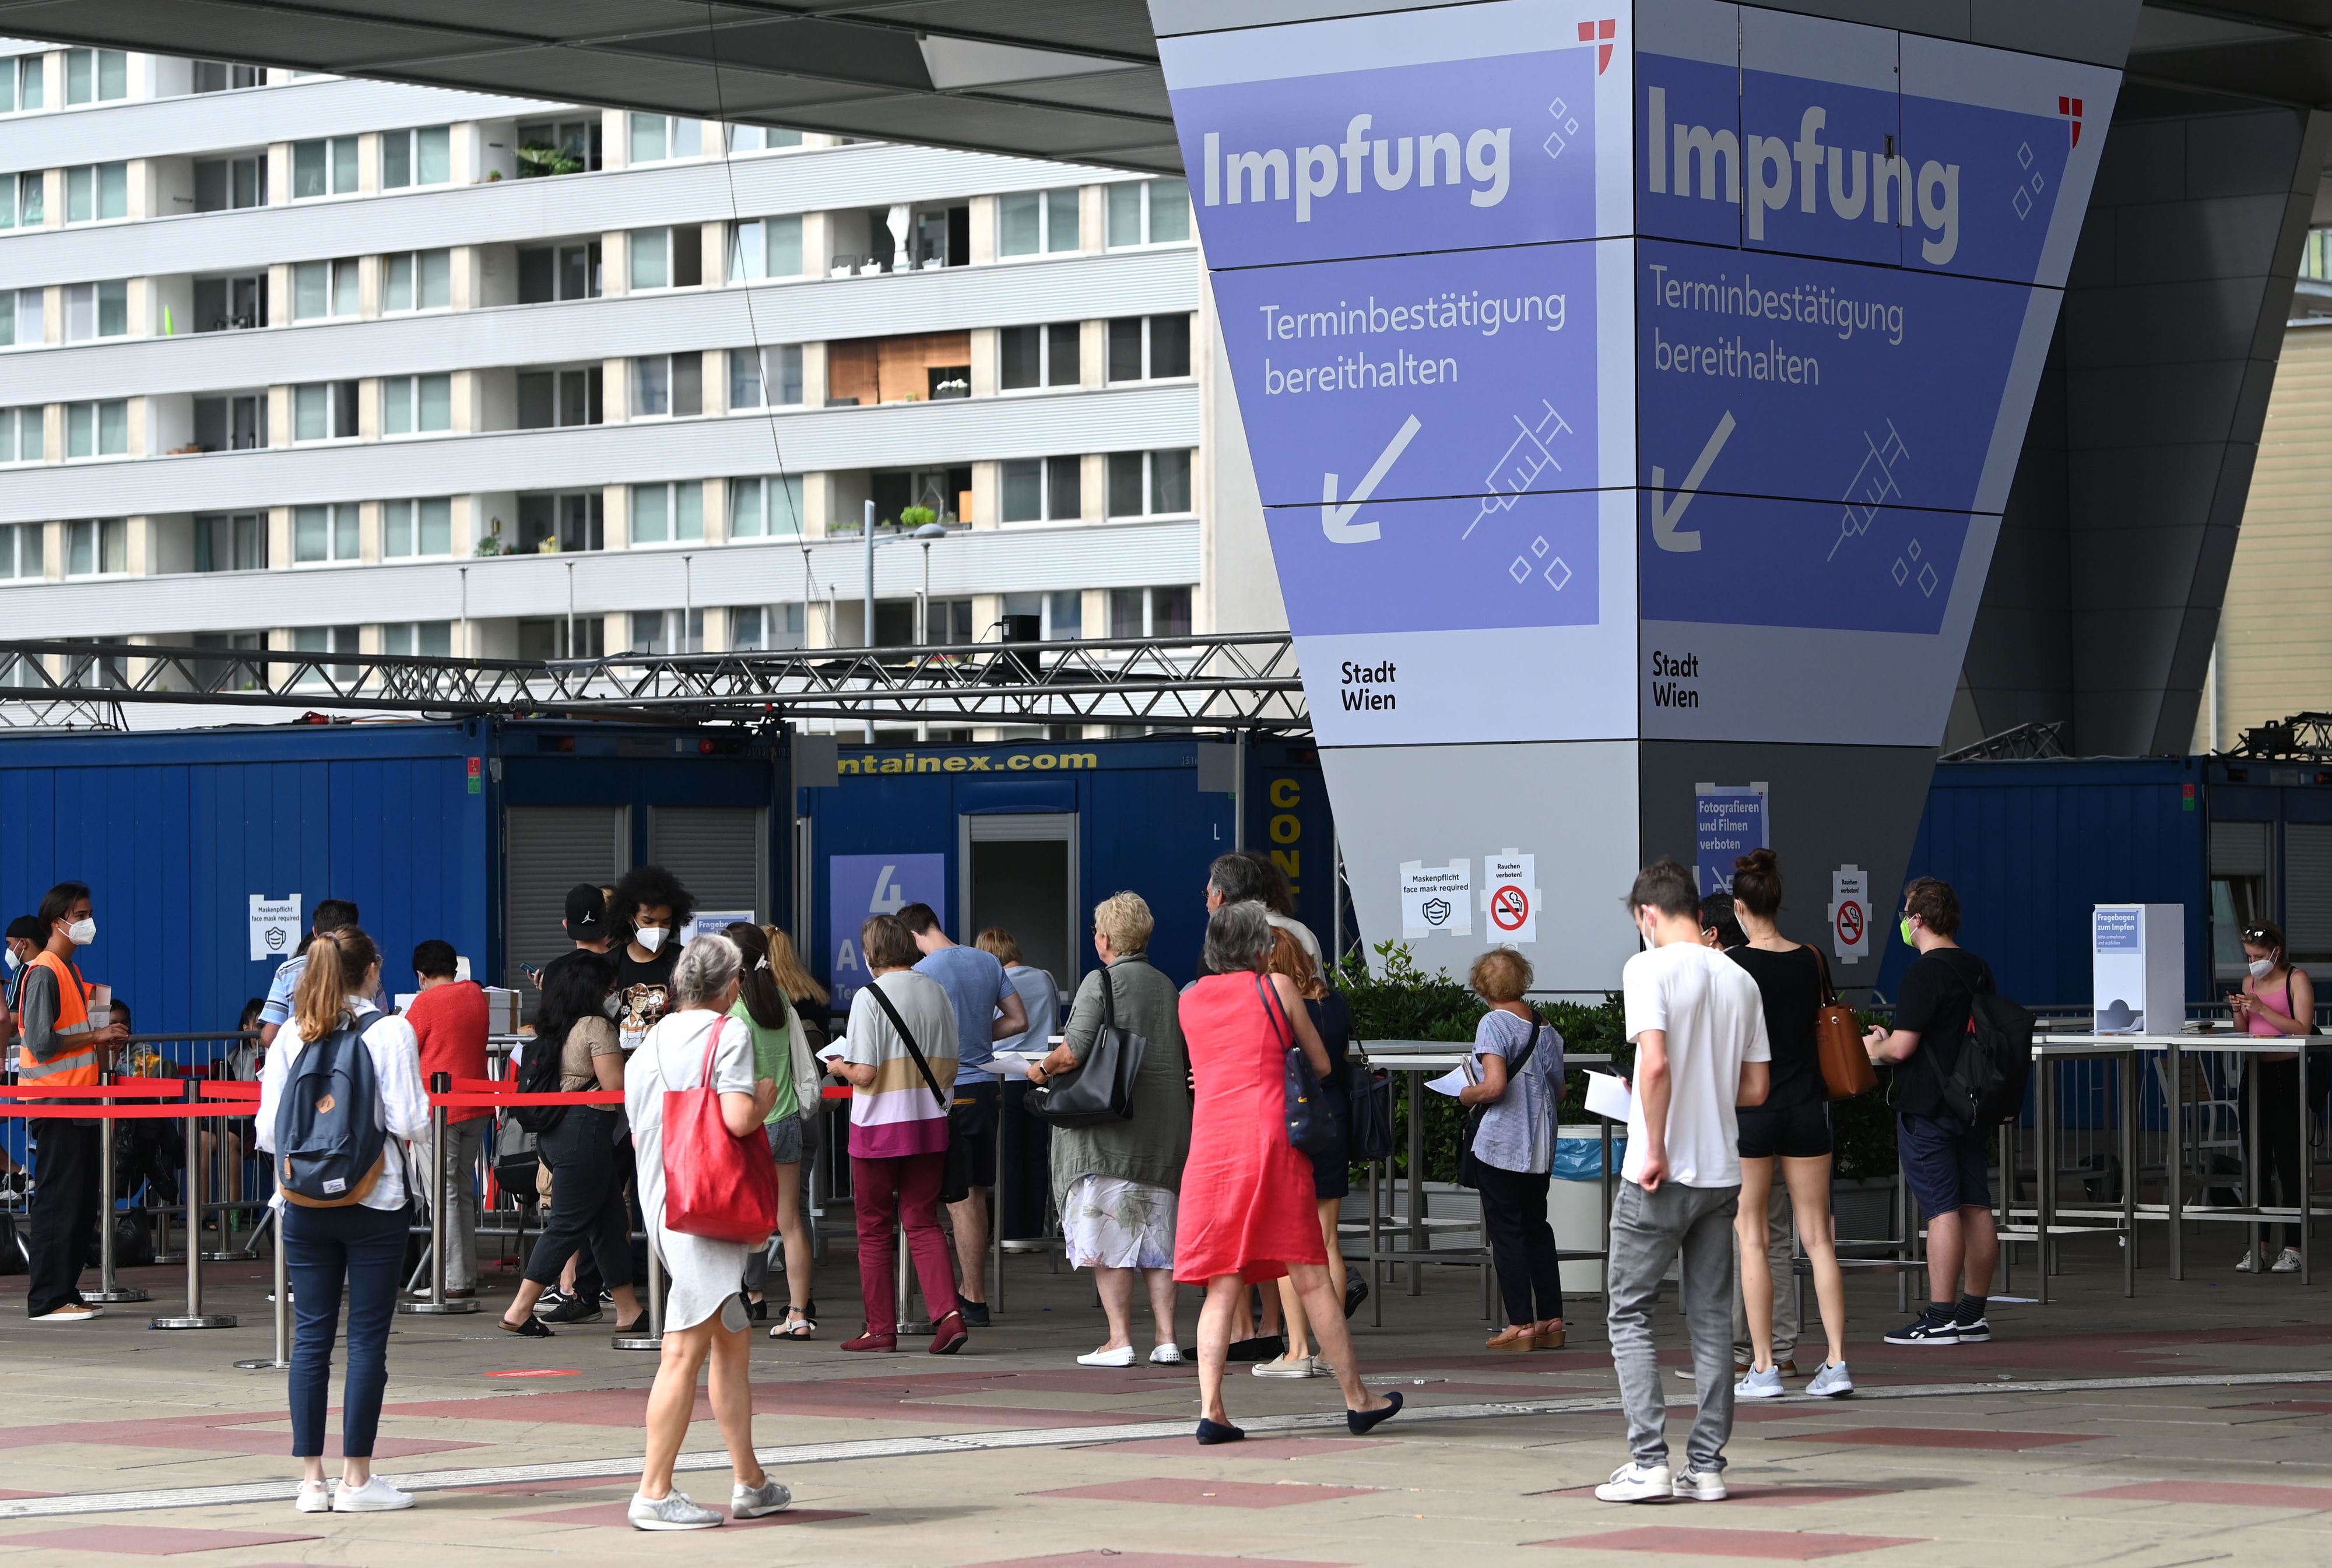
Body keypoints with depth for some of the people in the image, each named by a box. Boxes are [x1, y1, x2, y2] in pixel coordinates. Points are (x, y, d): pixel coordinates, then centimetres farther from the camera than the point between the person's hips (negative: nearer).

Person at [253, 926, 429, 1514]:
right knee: (367, 1336, 1)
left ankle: (311, 1478, 7)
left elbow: (268, 1129, 4)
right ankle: (356, 1478, 2)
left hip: (304, 1201, 4)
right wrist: (420, 1102, 11)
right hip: (373, 1201, -4)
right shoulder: (390, 1031, -7)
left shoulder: (290, 1035, 4)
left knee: (311, 1334, 7)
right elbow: (409, 1122, -11)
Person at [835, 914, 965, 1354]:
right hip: (930, 1124, 5)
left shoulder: (869, 997, -12)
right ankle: (948, 1313, -8)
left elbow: (865, 1073, -16)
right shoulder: (936, 992, 4)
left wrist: (840, 1067, 5)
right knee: (923, 1222, 9)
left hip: (880, 1127, -5)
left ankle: (881, 1329, 11)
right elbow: (950, 1069, 7)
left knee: (874, 1228, 8)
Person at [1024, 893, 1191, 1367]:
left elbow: (1075, 1051, -16)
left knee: (1109, 1238, -3)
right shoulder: (1167, 987, 12)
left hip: (1109, 1129, -6)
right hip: (1164, 1128, 6)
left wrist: (1043, 1069, 4)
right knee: (1156, 1233, 10)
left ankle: (1120, 1340, -5)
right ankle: (1165, 1337, 6)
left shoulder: (1101, 982, -8)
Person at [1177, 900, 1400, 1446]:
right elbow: (1322, 1065, 10)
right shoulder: (1276, 987, 4)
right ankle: (1356, 1400, 10)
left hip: (1210, 1148, 3)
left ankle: (1210, 1409, -9)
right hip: (1269, 1139, -3)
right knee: (1312, 1278, 3)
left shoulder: (1188, 1000, 13)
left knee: (1222, 1287, 3)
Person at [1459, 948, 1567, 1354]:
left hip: (1500, 1146, -6)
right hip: (1540, 1147, 6)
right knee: (1537, 1229, 15)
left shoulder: (1493, 1024, -13)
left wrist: (1467, 1094, -4)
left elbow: (1494, 1086, -23)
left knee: (1506, 1232, 0)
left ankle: (1520, 1324, -2)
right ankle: (1552, 1322, 14)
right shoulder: (1546, 1029, 7)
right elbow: (1559, 1092, 11)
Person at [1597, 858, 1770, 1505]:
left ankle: (1649, 1461, -4)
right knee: (1712, 1318, 9)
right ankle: (1707, 1465, 9)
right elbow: (1756, 1086, 10)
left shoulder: (1650, 968, -10)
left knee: (1629, 1311, 4)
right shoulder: (1741, 979, 8)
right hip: (1723, 1172, 5)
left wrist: (1656, 1151, -15)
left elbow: (1655, 1064, -22)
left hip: (1660, 1175, -5)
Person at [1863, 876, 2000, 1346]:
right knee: (1976, 1206, 9)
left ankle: (1940, 1318, -7)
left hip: (1928, 1108, -8)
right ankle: (1974, 1313, 13)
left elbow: (1903, 1046, -20)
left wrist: (1875, 1048, 4)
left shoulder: (1924, 973, -15)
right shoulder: (1979, 970, 11)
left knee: (1941, 1210, -8)